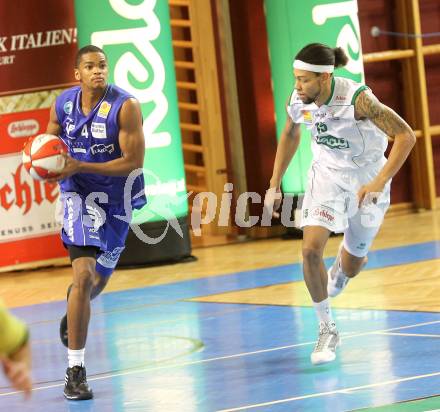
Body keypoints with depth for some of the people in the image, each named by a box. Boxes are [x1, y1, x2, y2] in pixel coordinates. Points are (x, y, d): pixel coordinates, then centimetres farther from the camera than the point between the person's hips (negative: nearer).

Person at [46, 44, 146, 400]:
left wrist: (79, 167, -26)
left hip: (116, 198, 0)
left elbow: (134, 161, -21)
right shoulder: (63, 105, -6)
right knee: (84, 276, -18)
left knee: (99, 279, 19)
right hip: (79, 195, 0)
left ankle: (74, 311, 59)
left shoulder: (125, 106, -18)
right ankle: (76, 370, -13)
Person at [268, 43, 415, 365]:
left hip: (367, 180, -3)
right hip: (327, 176, 3)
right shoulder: (298, 102, -16)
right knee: (311, 250, -18)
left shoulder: (357, 98, -31)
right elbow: (290, 135, 8)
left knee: (353, 263, 12)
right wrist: (275, 184, 7)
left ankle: (340, 272, 53)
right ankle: (327, 330, -3)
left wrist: (379, 182, -34)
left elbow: (406, 136, -27)